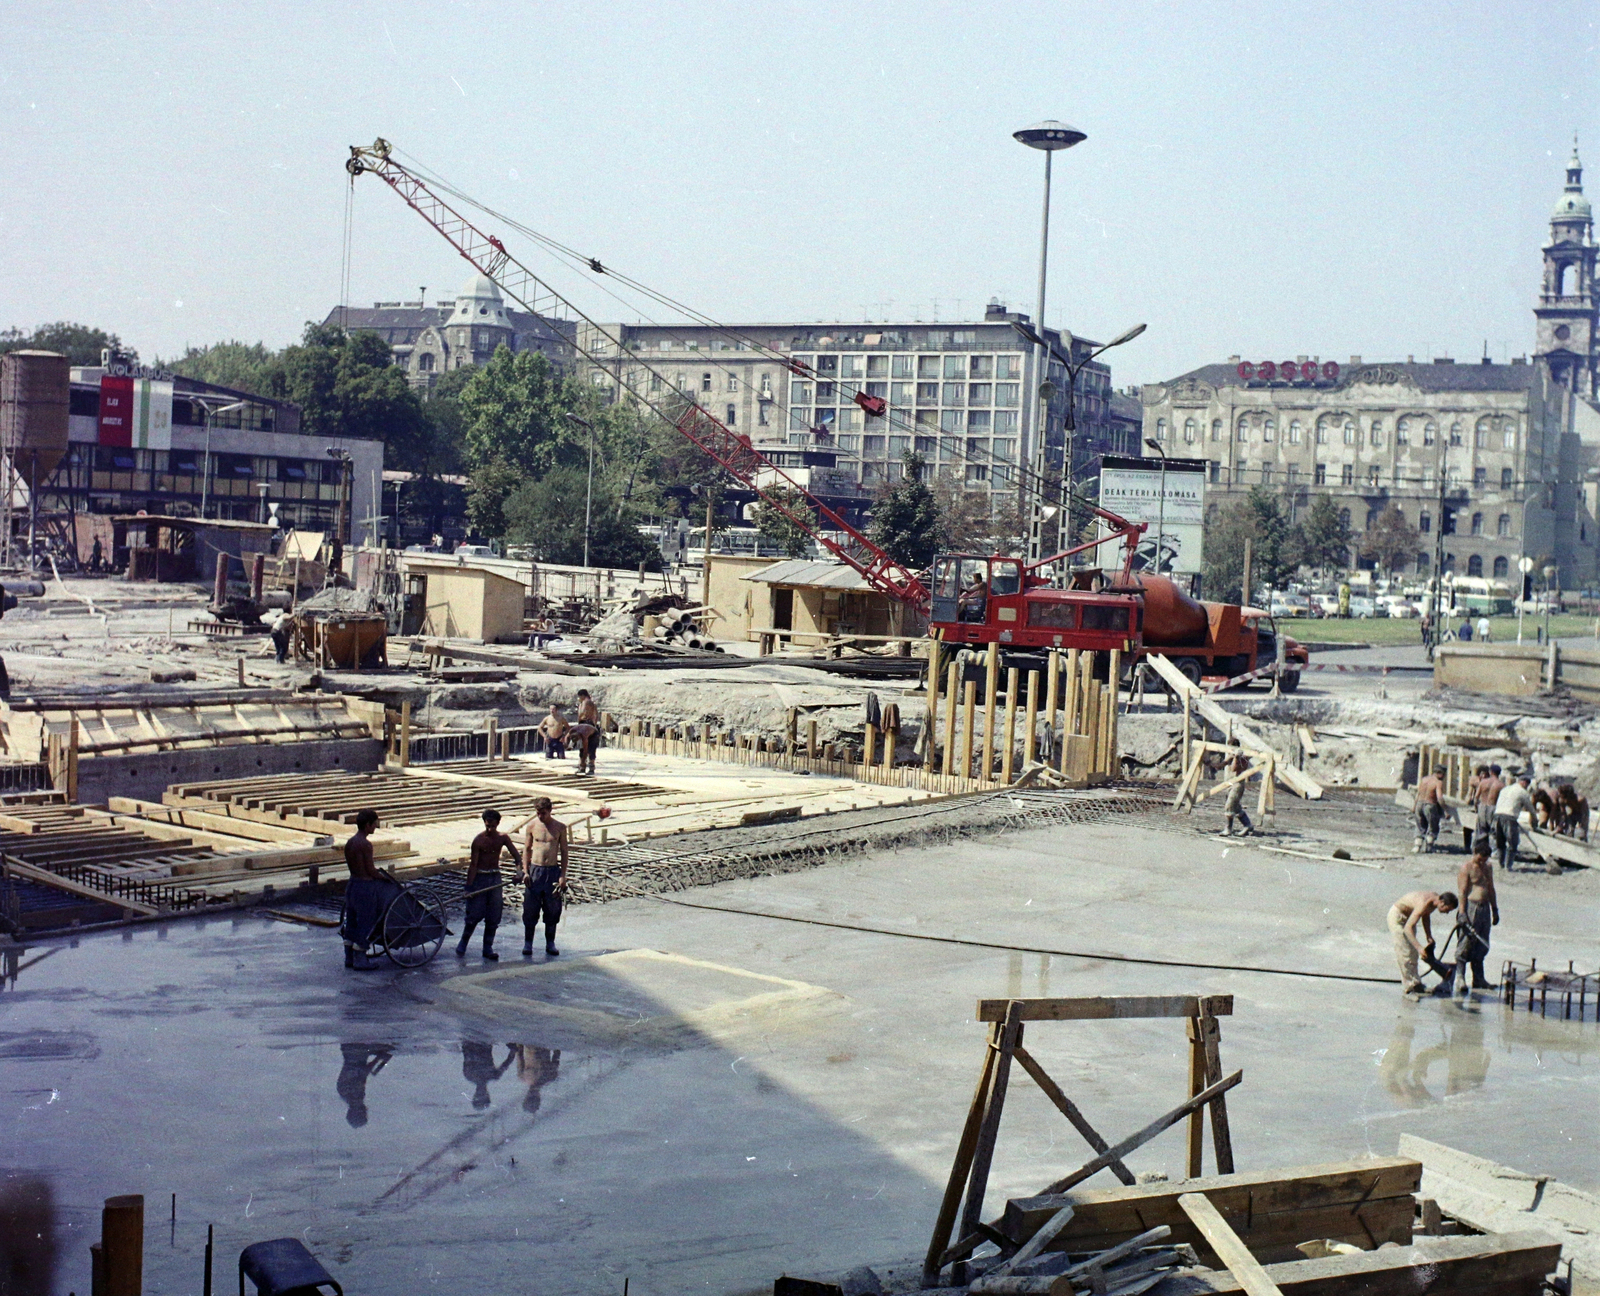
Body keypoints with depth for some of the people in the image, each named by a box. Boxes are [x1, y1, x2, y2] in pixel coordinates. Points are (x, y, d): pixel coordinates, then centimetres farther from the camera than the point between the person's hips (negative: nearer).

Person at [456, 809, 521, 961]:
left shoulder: (502, 838, 2)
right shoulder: (478, 840, -9)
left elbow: (516, 855, -1)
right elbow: (473, 864, -10)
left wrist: (519, 869, -22)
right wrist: (469, 887, -14)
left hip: (495, 877, 4)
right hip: (480, 877, -4)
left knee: (494, 917, 4)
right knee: (475, 914, -6)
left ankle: (488, 948, 12)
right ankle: (462, 944, 13)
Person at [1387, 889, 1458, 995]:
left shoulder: (1435, 898, -9)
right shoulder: (1424, 904, -36)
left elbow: (1426, 916, 14)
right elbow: (1407, 928, -42)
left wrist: (1429, 937, 7)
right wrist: (1419, 947, -50)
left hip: (1408, 915, 10)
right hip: (1397, 915, -10)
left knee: (1413, 953, 12)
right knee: (1405, 953, -11)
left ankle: (1415, 984, 18)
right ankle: (1409, 987, -7)